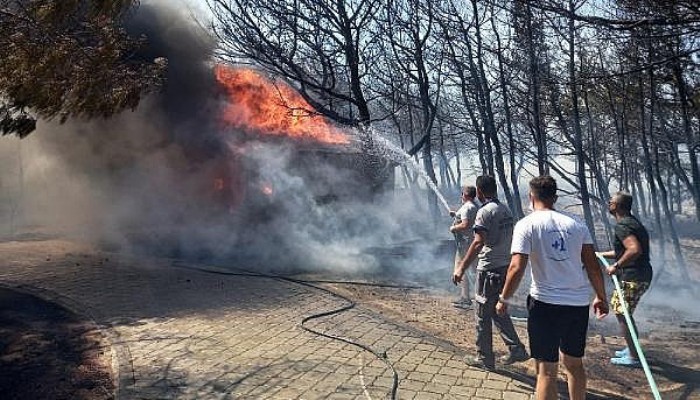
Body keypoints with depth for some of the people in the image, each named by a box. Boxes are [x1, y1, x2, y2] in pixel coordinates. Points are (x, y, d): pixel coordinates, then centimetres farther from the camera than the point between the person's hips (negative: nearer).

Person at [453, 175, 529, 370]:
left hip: (489, 269, -8)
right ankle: (517, 350, 23)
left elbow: (478, 243, -26)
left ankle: (484, 359, 15)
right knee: (499, 311, 21)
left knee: (483, 315, 5)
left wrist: (462, 268, -27)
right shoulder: (506, 210, 10)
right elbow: (506, 239, 15)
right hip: (505, 266, 8)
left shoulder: (485, 211, -16)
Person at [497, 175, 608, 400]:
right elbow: (593, 265, 5)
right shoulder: (576, 224, 6)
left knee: (546, 370, 3)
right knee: (574, 363, 23)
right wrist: (601, 297, 17)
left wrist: (504, 299, -3)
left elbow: (517, 268, -15)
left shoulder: (526, 224, -7)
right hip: (579, 303, 5)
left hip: (545, 303, -5)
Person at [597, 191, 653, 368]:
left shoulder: (622, 226, -18)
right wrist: (601, 254, 30)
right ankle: (631, 349, 30)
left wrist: (616, 266, -23)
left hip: (633, 277, -10)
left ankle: (633, 357, 6)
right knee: (621, 311, 21)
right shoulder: (633, 222, 16)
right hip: (641, 275, 10)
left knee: (621, 313, -2)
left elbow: (635, 250, -32)